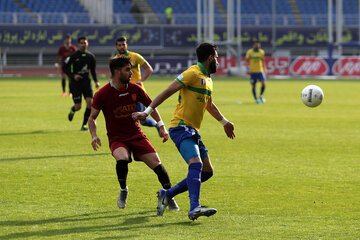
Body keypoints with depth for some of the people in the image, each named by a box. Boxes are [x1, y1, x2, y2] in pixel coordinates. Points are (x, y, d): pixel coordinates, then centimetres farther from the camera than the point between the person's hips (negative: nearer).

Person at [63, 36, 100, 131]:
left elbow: (93, 70, 17)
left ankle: (84, 125, -1)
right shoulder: (74, 56, -7)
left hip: (86, 81, 3)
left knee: (90, 102, -13)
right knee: (78, 106, -6)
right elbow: (64, 68, -2)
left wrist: (96, 81, 3)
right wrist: (73, 76, -17)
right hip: (75, 83, -3)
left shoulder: (90, 56, 5)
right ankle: (72, 110, 34)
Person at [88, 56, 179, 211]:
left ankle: (170, 197, 10)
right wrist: (94, 135, -16)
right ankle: (123, 190, -6)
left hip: (136, 135, 3)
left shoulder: (135, 89, -2)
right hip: (117, 138, -3)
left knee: (156, 163, -9)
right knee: (122, 159, -33)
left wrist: (161, 126, 5)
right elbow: (92, 118, 0)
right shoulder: (102, 94, -11)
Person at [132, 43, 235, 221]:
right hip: (181, 127, -9)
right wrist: (147, 112, -21)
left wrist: (225, 122, 50)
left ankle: (167, 194, 13)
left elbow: (209, 105, 38)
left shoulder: (208, 80, 19)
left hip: (193, 132, 9)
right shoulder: (193, 73, -9)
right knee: (196, 164, -26)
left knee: (207, 171, 6)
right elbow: (168, 92, -14)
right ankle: (194, 208, -35)